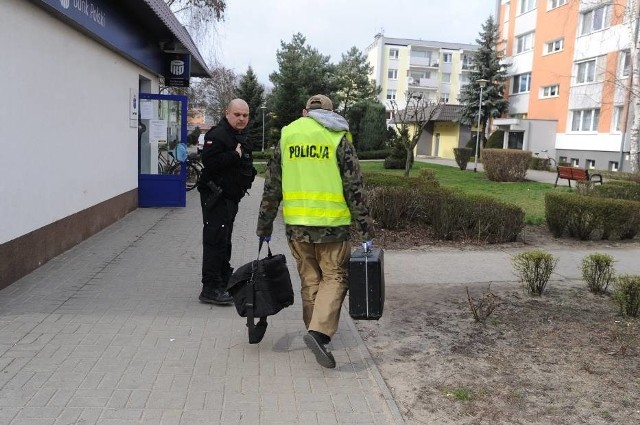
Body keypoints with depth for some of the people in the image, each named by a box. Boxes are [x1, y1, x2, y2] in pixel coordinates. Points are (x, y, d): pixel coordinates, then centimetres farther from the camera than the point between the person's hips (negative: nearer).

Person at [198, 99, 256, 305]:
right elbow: (210, 160, -28)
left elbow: (244, 165, 29)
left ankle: (225, 281, 30)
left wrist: (249, 173, 10)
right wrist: (235, 155, -23)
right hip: (216, 197, -10)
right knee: (216, 241, -9)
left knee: (224, 241, 18)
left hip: (231, 197, 10)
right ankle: (210, 289, -4)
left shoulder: (241, 137, 18)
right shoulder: (217, 135, -14)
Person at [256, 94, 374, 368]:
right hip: (332, 223, -3)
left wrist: (264, 227, 17)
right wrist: (366, 230, 0)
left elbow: (271, 187, 10)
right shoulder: (338, 139, 0)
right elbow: (354, 188, -4)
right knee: (335, 277, 5)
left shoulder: (287, 136, 10)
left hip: (296, 223, 4)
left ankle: (316, 332, 24)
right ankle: (319, 332, -11)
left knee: (310, 280, 15)